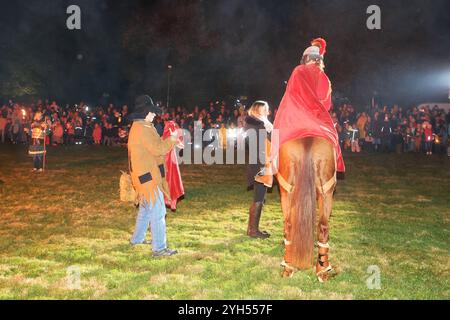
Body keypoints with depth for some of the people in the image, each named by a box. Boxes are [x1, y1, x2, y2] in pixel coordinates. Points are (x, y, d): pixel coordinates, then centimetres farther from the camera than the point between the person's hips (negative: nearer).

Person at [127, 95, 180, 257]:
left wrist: (169, 142, 8)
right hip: (149, 176, -11)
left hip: (145, 175, 11)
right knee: (158, 212, -7)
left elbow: (153, 147, 18)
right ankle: (159, 248, -3)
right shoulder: (143, 129, -19)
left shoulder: (137, 127, 14)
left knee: (145, 209, 22)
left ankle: (137, 239, 35)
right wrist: (172, 138, -7)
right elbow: (158, 149, -21)